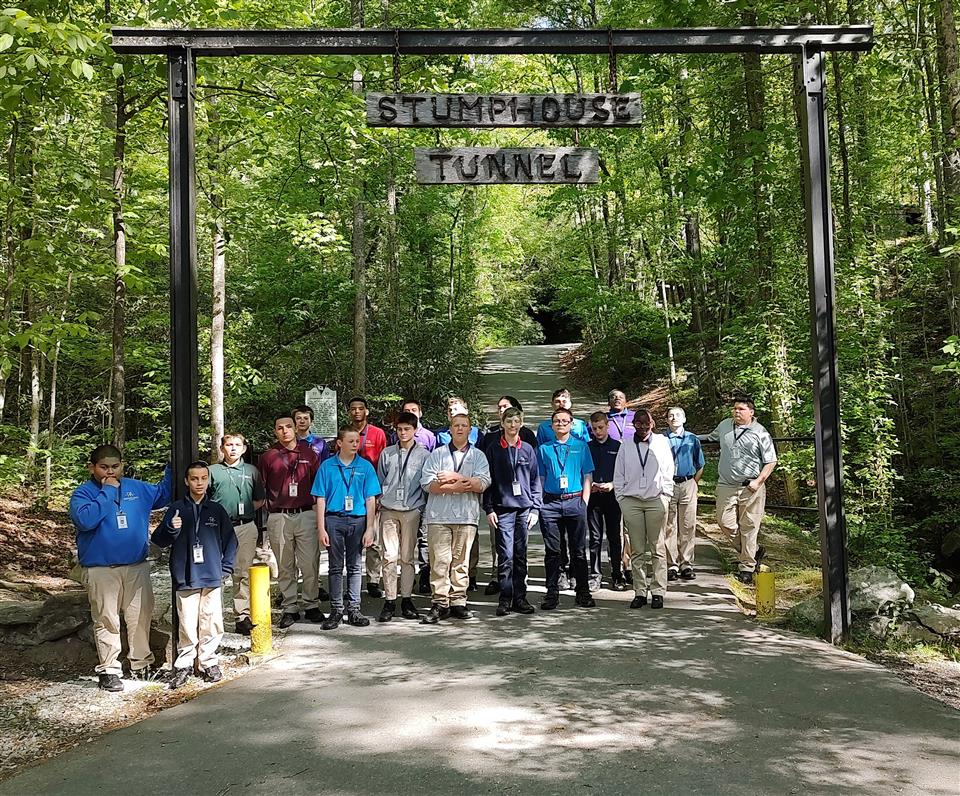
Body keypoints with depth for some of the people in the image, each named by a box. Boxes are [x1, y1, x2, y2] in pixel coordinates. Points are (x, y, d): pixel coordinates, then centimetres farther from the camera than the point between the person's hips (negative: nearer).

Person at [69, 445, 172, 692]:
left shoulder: (137, 488, 7)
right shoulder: (83, 493, -4)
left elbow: (163, 495, 23)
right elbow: (85, 519, -23)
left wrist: (172, 468, 14)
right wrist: (107, 492, -17)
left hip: (137, 567, 4)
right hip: (101, 570, -4)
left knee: (141, 617, 10)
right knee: (106, 621, 2)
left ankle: (142, 664, 23)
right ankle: (109, 670, 13)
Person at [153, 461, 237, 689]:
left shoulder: (217, 510, 7)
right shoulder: (176, 509, 2)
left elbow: (230, 541, 13)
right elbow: (158, 540, 2)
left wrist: (226, 568, 6)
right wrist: (171, 529, -18)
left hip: (212, 578, 1)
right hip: (185, 578, -1)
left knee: (212, 623, 3)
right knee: (187, 625, -1)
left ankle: (209, 662, 18)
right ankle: (184, 664, 14)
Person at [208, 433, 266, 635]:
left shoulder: (251, 471, 13)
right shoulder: (213, 471, 8)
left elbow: (260, 500, 17)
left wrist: (245, 511, 4)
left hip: (246, 527, 1)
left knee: (243, 573, 1)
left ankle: (243, 617, 4)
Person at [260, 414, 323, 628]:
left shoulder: (308, 453, 8)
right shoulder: (268, 457, 7)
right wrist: (266, 506, 5)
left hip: (306, 514, 0)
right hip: (278, 518, 0)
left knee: (310, 564, -2)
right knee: (285, 567, 6)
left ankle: (311, 605, 10)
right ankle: (289, 608, 15)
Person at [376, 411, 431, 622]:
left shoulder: (423, 454, 6)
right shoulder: (387, 454, 10)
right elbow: (379, 481, 15)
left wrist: (423, 510, 2)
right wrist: (379, 502, 6)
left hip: (412, 511, -1)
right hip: (388, 511, 1)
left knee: (407, 557, 4)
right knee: (389, 557, -3)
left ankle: (406, 600, 12)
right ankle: (389, 601, 2)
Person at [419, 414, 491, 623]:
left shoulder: (478, 456, 12)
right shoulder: (437, 454, 11)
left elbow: (482, 484, -4)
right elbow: (427, 484, -1)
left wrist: (455, 477, -11)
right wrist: (454, 488, -9)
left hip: (466, 516, 1)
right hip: (438, 515, 0)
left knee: (461, 560, 3)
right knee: (439, 561, -3)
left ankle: (458, 602, 10)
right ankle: (440, 603, 2)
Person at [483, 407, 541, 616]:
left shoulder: (528, 449, 11)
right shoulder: (493, 450, 6)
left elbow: (535, 480, 12)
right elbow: (487, 481, 5)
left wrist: (535, 508, 4)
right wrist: (489, 509, -3)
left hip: (524, 509, 2)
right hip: (503, 509, -2)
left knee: (521, 555, 6)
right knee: (505, 556, -6)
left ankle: (520, 598, 13)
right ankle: (505, 599, 0)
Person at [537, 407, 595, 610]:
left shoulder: (581, 446, 8)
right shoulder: (544, 449, 10)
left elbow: (587, 477, 7)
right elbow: (540, 479, 11)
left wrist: (584, 503, 0)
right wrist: (539, 503, 1)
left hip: (575, 502, 0)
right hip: (550, 503, 1)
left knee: (578, 550, 4)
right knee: (552, 550, 3)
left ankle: (583, 592, 13)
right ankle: (552, 593, 10)